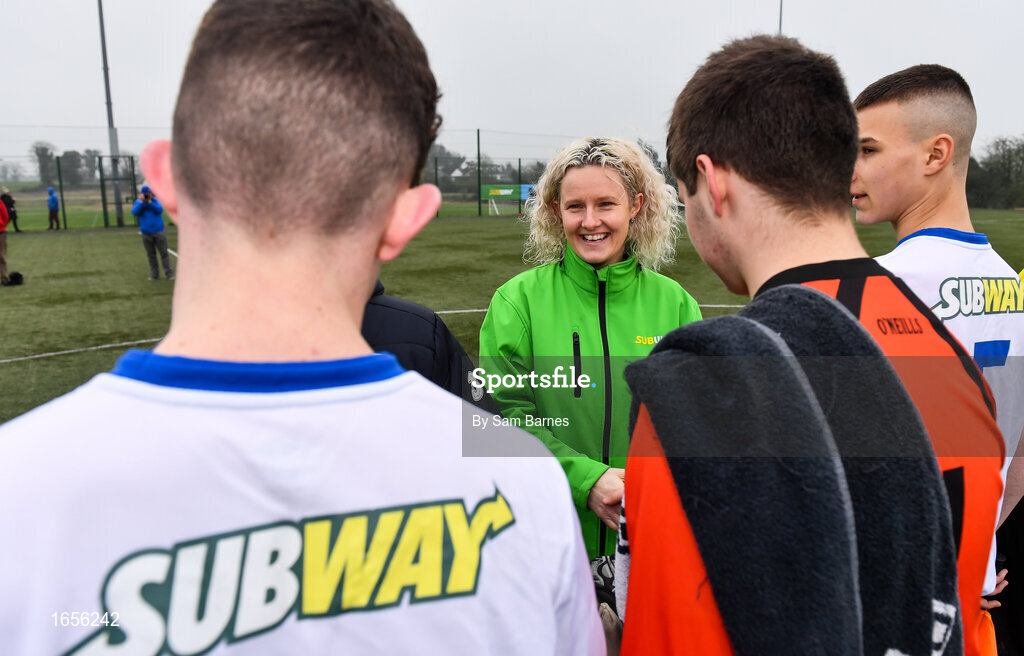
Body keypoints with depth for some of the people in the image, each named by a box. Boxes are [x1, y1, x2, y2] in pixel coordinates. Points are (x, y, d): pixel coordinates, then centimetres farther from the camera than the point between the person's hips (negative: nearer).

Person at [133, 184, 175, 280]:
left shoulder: (156, 200, 2)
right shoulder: (138, 202, 6)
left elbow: (160, 210, -14)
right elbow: (134, 212, -10)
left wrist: (150, 201, -20)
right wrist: (142, 202, -17)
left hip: (158, 231, -2)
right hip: (146, 233, 2)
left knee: (163, 253, -3)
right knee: (151, 255, 8)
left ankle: (169, 273, -2)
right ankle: (154, 274, 14)